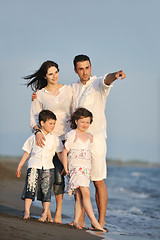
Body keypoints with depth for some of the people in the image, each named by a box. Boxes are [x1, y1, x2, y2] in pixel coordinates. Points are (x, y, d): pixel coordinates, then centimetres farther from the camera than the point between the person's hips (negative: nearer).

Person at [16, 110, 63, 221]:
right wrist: (19, 166, 12)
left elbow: (60, 153, 12)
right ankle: (27, 212, -8)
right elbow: (27, 153, 12)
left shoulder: (55, 138, 9)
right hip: (34, 166, -1)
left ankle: (45, 214, 7)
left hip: (48, 167, 1)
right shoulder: (34, 137, 7)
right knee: (30, 188, -11)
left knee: (46, 191, 1)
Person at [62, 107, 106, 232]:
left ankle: (76, 220, 10)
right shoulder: (72, 135, -5)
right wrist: (65, 167, -6)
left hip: (87, 169, 7)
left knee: (80, 196, 5)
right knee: (86, 193, -15)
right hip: (76, 167, -7)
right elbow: (64, 151, -4)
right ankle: (94, 221, -18)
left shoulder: (89, 137, 15)